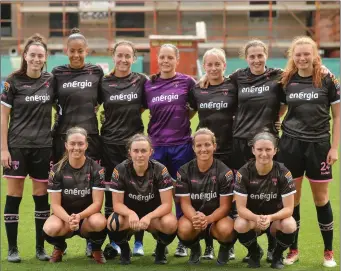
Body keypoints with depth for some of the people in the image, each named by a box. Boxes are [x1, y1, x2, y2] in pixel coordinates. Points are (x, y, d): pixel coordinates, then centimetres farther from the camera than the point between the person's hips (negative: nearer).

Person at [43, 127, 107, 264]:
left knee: (99, 222, -37)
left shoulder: (96, 169, -8)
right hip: (64, 215, 0)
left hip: (88, 215, 0)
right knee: (50, 228, -35)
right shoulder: (57, 170, -7)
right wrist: (68, 219, -32)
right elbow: (55, 204, -10)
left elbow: (97, 203, -13)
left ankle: (96, 249, -1)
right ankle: (59, 247, 4)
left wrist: (80, 216, -33)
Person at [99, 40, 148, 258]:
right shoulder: (103, 83, 3)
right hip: (110, 144, 1)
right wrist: (111, 121, 2)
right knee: (111, 193, 2)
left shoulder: (141, 81, 2)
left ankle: (139, 242, 10)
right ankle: (114, 242, 12)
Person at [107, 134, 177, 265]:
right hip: (129, 214, 0)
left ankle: (161, 249, 0)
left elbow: (167, 204, -20)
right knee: (113, 223, -34)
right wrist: (131, 214, -37)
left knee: (170, 223, -34)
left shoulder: (160, 170, -18)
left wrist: (148, 217, -38)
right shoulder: (120, 170, -16)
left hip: (154, 215, 0)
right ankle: (124, 249, 0)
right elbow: (117, 204, -15)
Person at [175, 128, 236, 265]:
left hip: (217, 217, -1)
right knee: (184, 230, -35)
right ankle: (195, 249, 4)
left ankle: (225, 249, 3)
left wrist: (208, 219, -33)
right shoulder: (184, 171, -4)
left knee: (226, 230, -37)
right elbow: (185, 203, -8)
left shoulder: (224, 172, -9)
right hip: (193, 215, 1)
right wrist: (195, 218, -33)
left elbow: (225, 206, -11)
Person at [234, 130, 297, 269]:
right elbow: (241, 207, -19)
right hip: (252, 217, 0)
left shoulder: (283, 173, -17)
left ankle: (277, 255, 1)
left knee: (290, 225, -34)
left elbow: (288, 208, -19)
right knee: (240, 225, -34)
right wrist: (256, 218, -40)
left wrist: (270, 217, -39)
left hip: (276, 217, 0)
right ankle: (255, 253, 1)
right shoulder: (244, 172, -17)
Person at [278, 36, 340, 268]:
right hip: (291, 145, 2)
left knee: (321, 198, 6)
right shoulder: (286, 81, 2)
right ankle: (293, 249, 18)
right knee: (291, 198, 6)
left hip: (318, 145, -2)